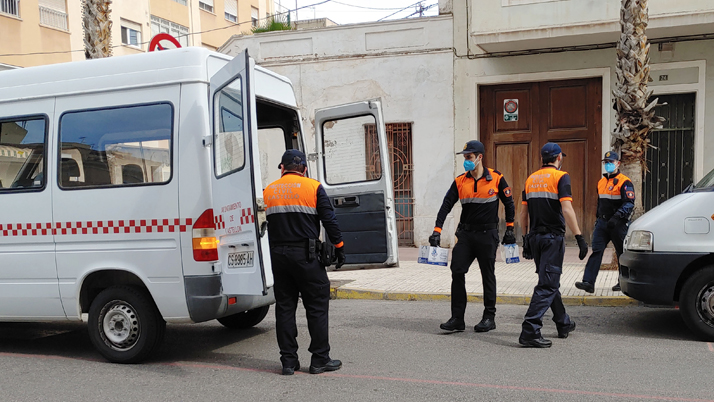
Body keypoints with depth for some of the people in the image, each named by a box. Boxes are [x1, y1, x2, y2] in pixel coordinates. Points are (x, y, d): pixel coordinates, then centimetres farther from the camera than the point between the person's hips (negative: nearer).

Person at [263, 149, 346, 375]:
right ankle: (320, 360, 7)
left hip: (278, 255, 4)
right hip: (305, 255, -3)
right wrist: (339, 247, 4)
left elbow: (271, 222, 10)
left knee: (284, 307, 9)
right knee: (317, 305, 4)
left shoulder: (269, 190, 7)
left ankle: (288, 361, 13)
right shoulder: (313, 187, -2)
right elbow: (329, 220, -4)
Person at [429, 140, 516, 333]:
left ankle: (489, 317, 17)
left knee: (488, 275, 5)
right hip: (466, 233, 3)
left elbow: (509, 203, 7)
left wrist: (509, 229, 7)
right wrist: (437, 231, -8)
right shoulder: (460, 181, 4)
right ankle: (457, 318, 4)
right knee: (457, 272, -3)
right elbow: (446, 205, 1)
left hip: (487, 234, -3)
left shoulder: (496, 178, -3)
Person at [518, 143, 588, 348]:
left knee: (550, 281, 19)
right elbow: (566, 210, -19)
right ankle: (530, 331, -15)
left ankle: (564, 324, 33)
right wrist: (579, 237, -18)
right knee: (547, 285, -7)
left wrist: (526, 238, 19)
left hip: (535, 237, 7)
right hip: (553, 237, -7)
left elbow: (523, 214, 13)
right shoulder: (560, 177, -7)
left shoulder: (531, 179, 12)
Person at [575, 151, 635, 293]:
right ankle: (588, 282, -13)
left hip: (618, 224, -6)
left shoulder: (624, 182, -7)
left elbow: (629, 203, -16)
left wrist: (617, 217, -29)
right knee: (596, 251, -6)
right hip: (602, 223, 6)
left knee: (622, 253, 7)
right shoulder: (601, 182, 16)